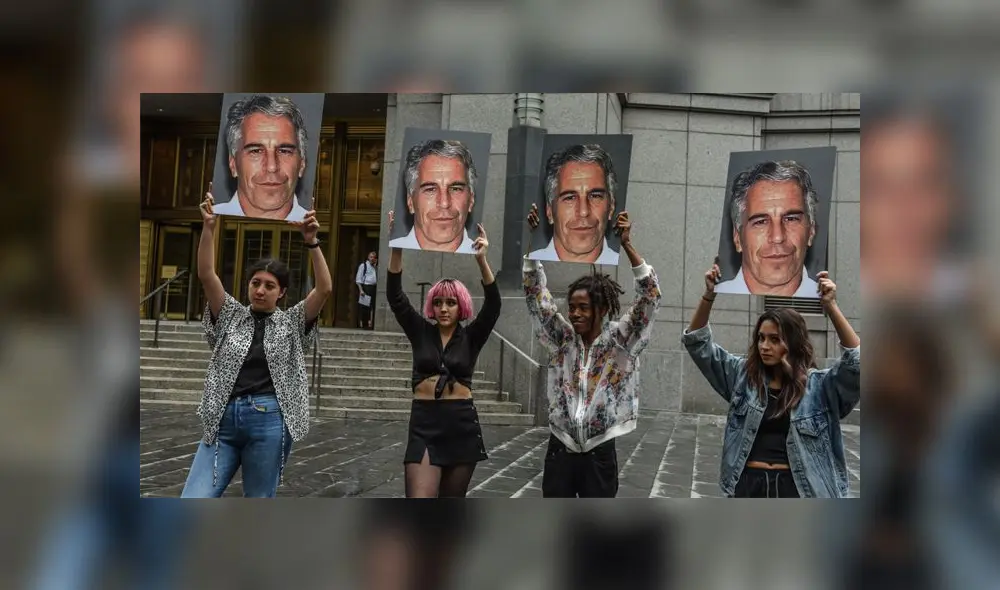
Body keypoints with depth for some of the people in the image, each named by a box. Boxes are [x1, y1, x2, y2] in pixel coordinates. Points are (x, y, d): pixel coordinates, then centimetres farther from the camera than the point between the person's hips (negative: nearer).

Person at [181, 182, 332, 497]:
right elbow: (206, 274, 0)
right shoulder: (231, 316, 12)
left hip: (269, 422, -2)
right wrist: (209, 226, -11)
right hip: (224, 420, 2)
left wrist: (311, 241, -15)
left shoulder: (292, 323, 8)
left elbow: (325, 288, -5)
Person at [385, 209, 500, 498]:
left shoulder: (471, 337, 3)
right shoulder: (421, 332, 5)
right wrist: (397, 249, -19)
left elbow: (493, 305, -12)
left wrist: (482, 260, -26)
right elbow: (395, 297, -6)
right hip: (424, 423, 0)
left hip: (462, 424, 1)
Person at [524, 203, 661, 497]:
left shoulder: (619, 341, -6)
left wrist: (626, 244, -24)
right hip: (560, 451, 2)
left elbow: (650, 296, -15)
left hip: (599, 454, -2)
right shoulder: (562, 338, 1)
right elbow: (536, 293, -4)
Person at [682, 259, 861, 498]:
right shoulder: (743, 376, 7)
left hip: (795, 487, -2)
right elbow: (697, 342, 5)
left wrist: (830, 307, -24)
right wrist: (709, 295, -9)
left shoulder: (818, 385, -1)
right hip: (747, 484, 3)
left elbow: (857, 359, -16)